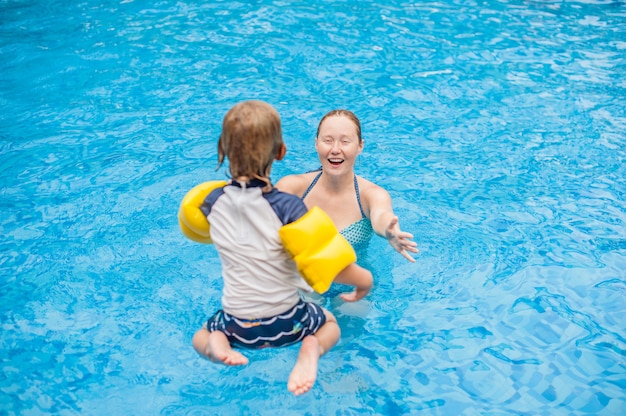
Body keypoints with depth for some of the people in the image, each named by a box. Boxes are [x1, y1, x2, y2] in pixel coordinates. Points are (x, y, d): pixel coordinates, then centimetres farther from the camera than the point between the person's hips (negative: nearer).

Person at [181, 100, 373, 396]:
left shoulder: (214, 201, -10)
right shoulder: (287, 207, -23)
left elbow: (193, 226, 14)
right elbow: (328, 264, -25)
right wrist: (364, 281, -5)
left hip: (238, 325, 2)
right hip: (286, 322, -2)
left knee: (200, 337, 34)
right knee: (331, 323, 30)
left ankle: (216, 345, -2)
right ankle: (311, 348, -4)